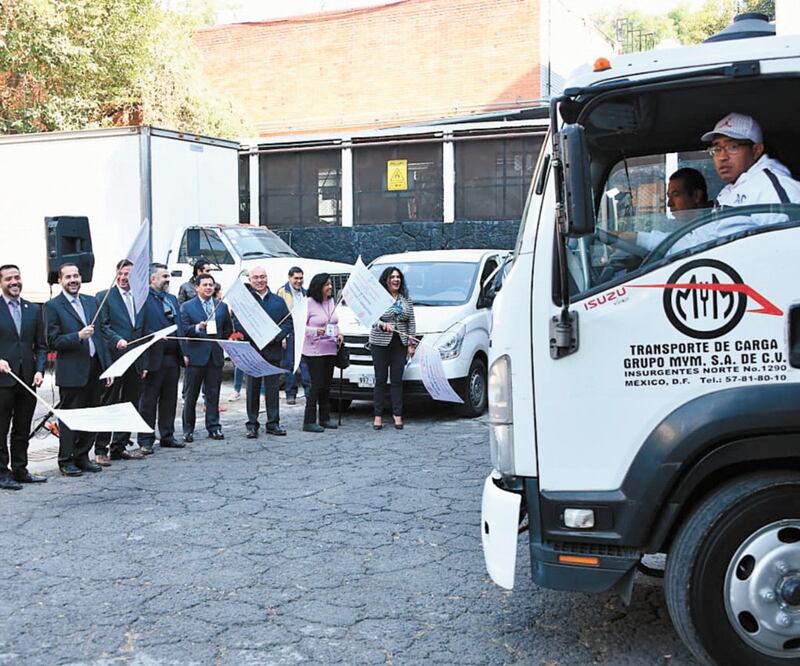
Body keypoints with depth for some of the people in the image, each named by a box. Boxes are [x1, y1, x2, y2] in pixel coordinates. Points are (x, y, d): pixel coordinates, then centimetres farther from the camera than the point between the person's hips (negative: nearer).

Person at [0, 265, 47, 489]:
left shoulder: (33, 310, 11)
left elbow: (41, 346, 11)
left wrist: (39, 370, -1)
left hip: (27, 378, 4)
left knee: (23, 429, 11)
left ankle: (20, 470, 20)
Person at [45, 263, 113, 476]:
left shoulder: (91, 301, 13)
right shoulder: (53, 306, -3)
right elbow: (53, 341, -8)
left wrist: (108, 366, 11)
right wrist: (78, 336, -21)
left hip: (94, 369, 6)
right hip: (71, 372, -5)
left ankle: (82, 457, 22)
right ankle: (66, 461, 12)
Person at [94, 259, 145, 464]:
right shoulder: (104, 296, -1)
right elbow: (102, 326, -9)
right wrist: (117, 340, -25)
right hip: (113, 358, -6)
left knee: (130, 405, 10)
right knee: (108, 404, -2)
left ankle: (119, 447, 19)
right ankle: (101, 450, 3)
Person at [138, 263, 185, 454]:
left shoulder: (172, 299, 17)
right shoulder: (142, 299, -9)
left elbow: (180, 327, 18)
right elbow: (138, 331, -14)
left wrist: (183, 352, 7)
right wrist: (143, 362, -18)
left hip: (173, 358, 7)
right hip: (154, 359, -7)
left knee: (170, 400, 13)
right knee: (148, 401, 2)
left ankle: (167, 436, 24)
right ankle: (146, 440, 8)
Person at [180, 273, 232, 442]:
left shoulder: (222, 306, 13)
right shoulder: (187, 307, 2)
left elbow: (228, 328, 20)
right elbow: (184, 330, -6)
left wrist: (220, 341, 8)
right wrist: (197, 328, -22)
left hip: (216, 356, 3)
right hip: (196, 356, -3)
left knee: (213, 394, 4)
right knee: (191, 395, 2)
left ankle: (213, 427, 10)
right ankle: (188, 429, 9)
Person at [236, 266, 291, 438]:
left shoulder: (278, 301, 12)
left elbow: (288, 322, 9)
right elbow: (237, 323, -3)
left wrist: (276, 336, -8)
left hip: (273, 350, 2)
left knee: (273, 388, 5)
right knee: (253, 389, 2)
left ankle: (273, 423, 13)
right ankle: (252, 425, 8)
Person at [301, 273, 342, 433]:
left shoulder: (331, 302, 12)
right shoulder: (309, 303, -9)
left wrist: (339, 334, 6)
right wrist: (316, 331, -25)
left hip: (330, 350, 7)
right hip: (314, 351, -7)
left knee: (326, 385, 12)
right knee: (317, 385, -8)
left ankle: (325, 418, 21)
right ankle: (309, 422, -2)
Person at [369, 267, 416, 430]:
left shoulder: (406, 299, 12)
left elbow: (411, 323, 13)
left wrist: (411, 343, 7)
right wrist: (383, 325, -28)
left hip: (400, 344, 3)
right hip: (380, 343, -3)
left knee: (397, 380, 4)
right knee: (380, 380, 0)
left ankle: (398, 415, 9)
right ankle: (378, 416, 5)